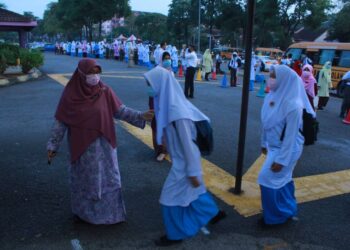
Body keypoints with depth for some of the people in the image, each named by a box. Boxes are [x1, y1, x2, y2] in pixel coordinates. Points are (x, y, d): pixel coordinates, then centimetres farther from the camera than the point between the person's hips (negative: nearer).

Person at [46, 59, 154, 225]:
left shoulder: (105, 91, -7)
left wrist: (141, 116, -18)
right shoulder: (70, 94, -10)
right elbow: (60, 121, -5)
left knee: (107, 179, 11)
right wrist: (52, 145, -5)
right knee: (84, 180, 15)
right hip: (81, 146, -1)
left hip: (103, 145, 1)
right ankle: (84, 211, 37)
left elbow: (120, 111, -5)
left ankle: (110, 212, 29)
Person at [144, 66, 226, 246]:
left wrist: (193, 172, -17)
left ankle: (176, 234, 28)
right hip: (181, 159, 9)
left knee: (171, 198, 7)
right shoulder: (169, 103, -2)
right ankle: (213, 213, 48)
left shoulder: (177, 112, -31)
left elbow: (188, 144, -25)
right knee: (192, 189, 27)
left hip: (184, 162, -8)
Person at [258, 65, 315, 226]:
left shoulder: (292, 105, -27)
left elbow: (290, 135, -23)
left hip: (286, 150, -7)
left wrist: (281, 160, -20)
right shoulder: (271, 97, -4)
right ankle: (287, 210, 41)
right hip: (274, 146, 7)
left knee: (269, 179, -1)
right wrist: (264, 143, 15)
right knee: (282, 179, 21)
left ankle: (276, 215, 20)